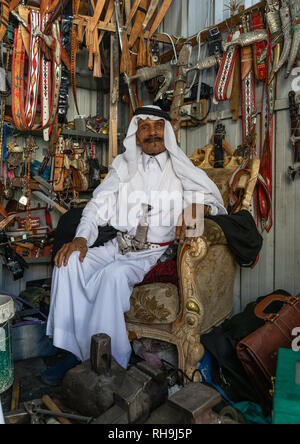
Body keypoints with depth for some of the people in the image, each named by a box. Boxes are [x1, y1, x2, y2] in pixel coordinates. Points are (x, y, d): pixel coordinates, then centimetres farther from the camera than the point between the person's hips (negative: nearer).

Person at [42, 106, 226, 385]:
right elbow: (98, 205, 8)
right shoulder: (123, 167, 13)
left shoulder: (181, 169, 6)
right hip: (120, 246, 4)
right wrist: (81, 237, -9)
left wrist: (197, 207, -27)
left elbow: (215, 198, -2)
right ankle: (76, 350, -10)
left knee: (114, 273, -32)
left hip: (156, 253, -3)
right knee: (69, 262, -18)